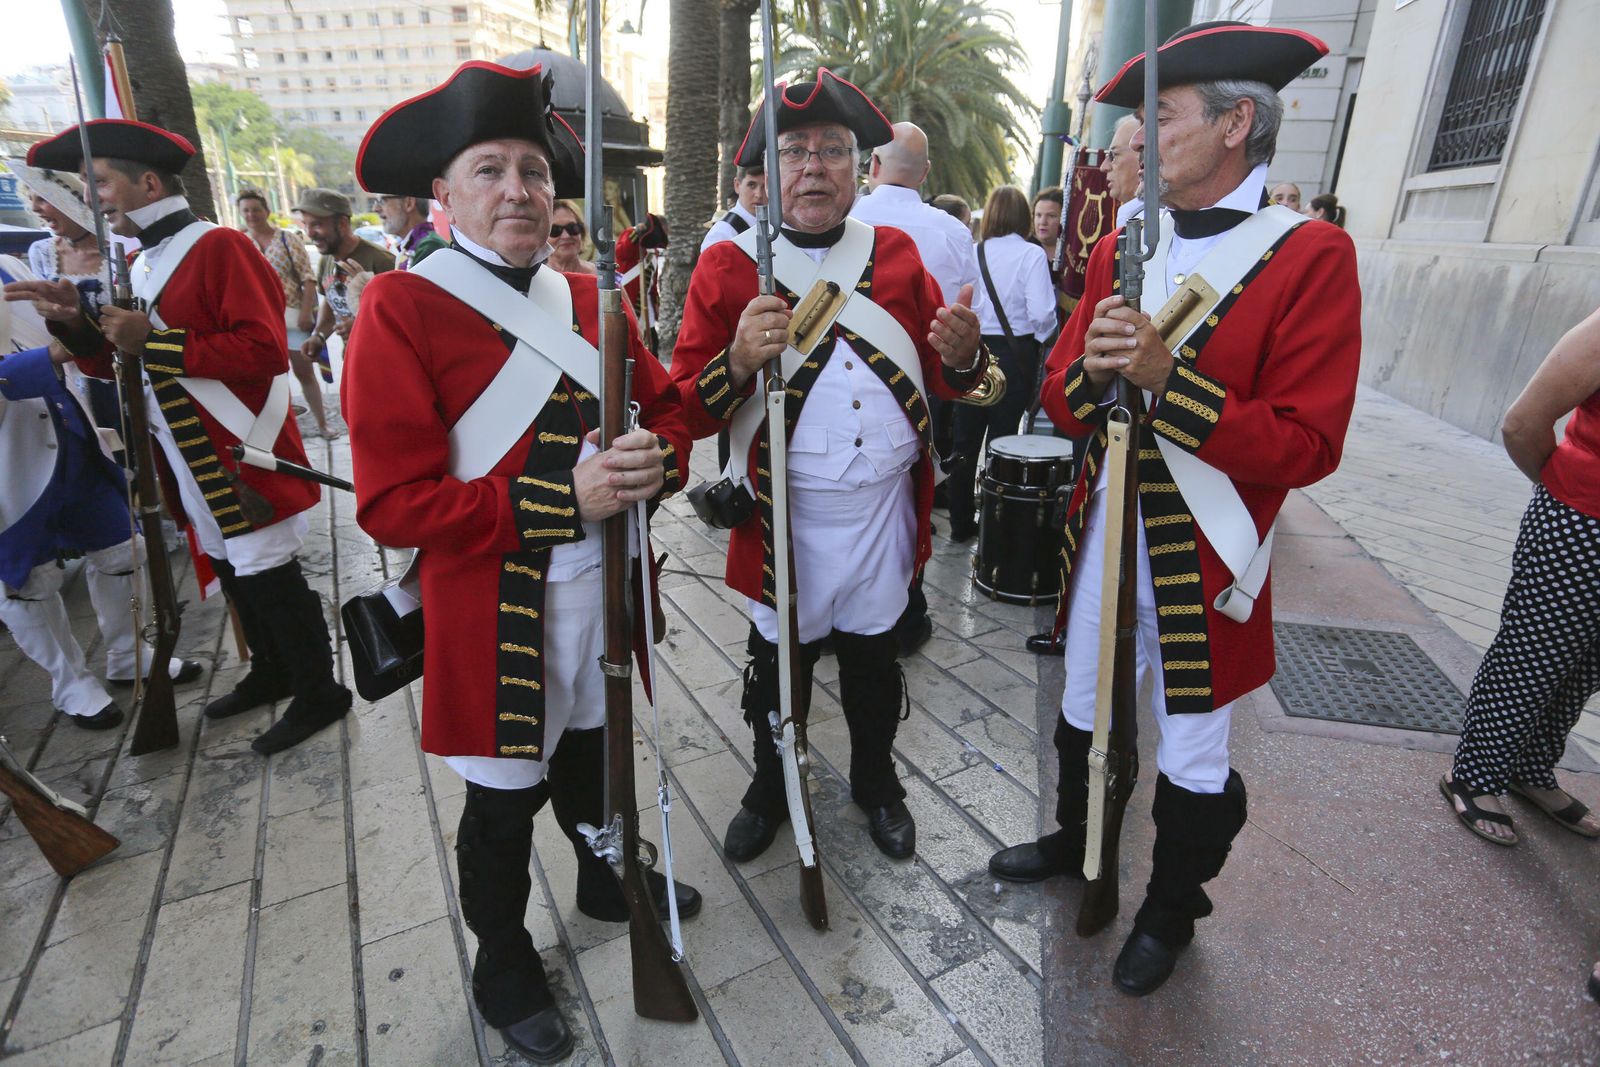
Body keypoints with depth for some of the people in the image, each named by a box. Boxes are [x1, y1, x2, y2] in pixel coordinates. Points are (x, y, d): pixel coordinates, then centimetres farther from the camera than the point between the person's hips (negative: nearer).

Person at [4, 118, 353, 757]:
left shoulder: (219, 247, -11)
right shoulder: (141, 266, 16)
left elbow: (265, 349, -22)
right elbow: (124, 367, 19)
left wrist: (153, 342, -19)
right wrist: (74, 324, 1)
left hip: (238, 457, -9)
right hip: (190, 461, 9)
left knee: (269, 576, -2)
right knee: (233, 571, 17)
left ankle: (319, 693, 13)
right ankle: (271, 674, 33)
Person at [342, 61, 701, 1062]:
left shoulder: (589, 296, 6)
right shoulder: (401, 306, -11)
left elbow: (667, 407, 9)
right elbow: (393, 502, -17)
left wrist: (656, 457, -15)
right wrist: (561, 498, -26)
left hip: (606, 584, 5)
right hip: (493, 607, -5)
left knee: (595, 747, 25)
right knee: (506, 796, 13)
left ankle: (607, 876, 53)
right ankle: (503, 961, 41)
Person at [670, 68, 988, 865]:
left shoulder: (898, 255, 4)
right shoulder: (727, 268, -4)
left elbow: (941, 380, 8)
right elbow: (688, 413, -7)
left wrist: (962, 355, -15)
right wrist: (739, 362, -27)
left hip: (885, 511, 3)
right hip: (781, 521, -2)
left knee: (874, 662, 19)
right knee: (779, 668, 15)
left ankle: (875, 783, 44)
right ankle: (770, 791, 42)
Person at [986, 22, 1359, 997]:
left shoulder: (1312, 255, -11)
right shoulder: (1122, 249, 6)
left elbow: (1306, 447, -17)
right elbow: (1061, 399, 5)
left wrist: (1166, 376, -27)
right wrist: (1093, 370, -18)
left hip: (1202, 556, -5)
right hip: (1103, 531, 5)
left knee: (1194, 763, 13)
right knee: (1084, 715, 22)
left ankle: (1171, 912, 40)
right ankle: (1075, 844, 48)